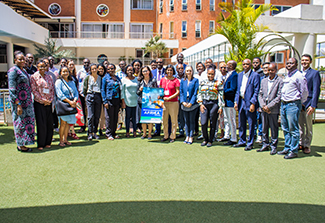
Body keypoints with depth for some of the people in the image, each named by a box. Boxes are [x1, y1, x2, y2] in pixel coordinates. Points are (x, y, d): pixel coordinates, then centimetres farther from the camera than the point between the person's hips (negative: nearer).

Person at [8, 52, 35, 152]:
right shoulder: (13, 70, -10)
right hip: (19, 101, -8)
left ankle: (21, 143, 21)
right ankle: (21, 145, 11)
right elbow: (12, 89, -16)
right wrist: (18, 104, -21)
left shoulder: (23, 71, 15)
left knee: (27, 120, 10)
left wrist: (30, 101, 14)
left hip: (27, 101, 8)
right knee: (20, 122, -1)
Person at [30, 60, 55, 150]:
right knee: (41, 124, -4)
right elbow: (34, 90, -5)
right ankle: (41, 144, 7)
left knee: (49, 123, 4)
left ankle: (48, 142, 16)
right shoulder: (34, 77, 1)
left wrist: (50, 100, -3)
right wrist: (43, 100, -11)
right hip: (39, 103, -4)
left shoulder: (49, 77, 13)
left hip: (49, 103, 4)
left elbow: (52, 90, 11)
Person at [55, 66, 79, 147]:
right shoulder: (59, 81, -1)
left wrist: (74, 101, -7)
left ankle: (65, 139, 15)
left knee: (69, 122, 6)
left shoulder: (72, 82, 17)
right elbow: (59, 94, -11)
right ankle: (61, 140, 4)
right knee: (63, 122, -7)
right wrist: (69, 101, -15)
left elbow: (76, 92, 12)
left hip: (72, 104, 5)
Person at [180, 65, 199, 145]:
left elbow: (195, 93, -6)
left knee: (192, 120, 2)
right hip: (185, 105, 3)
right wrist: (183, 102, -7)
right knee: (186, 121, 9)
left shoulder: (195, 80, -1)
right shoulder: (182, 81, 8)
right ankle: (187, 136, 18)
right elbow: (180, 92, 6)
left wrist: (191, 103, -12)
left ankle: (191, 137, 10)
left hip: (193, 104, -3)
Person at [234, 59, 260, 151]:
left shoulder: (255, 75, -5)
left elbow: (256, 91, -9)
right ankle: (242, 141, 27)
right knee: (241, 124, 14)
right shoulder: (240, 75, 14)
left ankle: (250, 143, 11)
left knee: (251, 124, 2)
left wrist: (253, 103, -16)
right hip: (241, 101, 6)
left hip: (249, 103, -6)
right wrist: (236, 102, 9)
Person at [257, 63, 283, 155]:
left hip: (273, 109, -5)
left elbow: (279, 96, -9)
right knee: (264, 128, 11)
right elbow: (260, 94, 11)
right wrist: (263, 105, -4)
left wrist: (269, 106, -13)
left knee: (274, 129, 3)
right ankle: (265, 145, 23)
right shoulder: (263, 81, 13)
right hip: (264, 109, 5)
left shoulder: (280, 81, -4)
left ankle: (273, 146, 13)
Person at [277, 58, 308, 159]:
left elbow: (304, 92, -7)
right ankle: (287, 148, 23)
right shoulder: (287, 76, 15)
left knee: (293, 129, -3)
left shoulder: (299, 76, -9)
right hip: (284, 104, 8)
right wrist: (282, 102, 17)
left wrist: (300, 103, 3)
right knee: (285, 128, 13)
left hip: (293, 105, -8)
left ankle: (294, 151, 5)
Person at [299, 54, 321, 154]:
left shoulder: (315, 73, -3)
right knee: (300, 125, 11)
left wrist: (313, 105, -15)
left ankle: (307, 145, 13)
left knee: (308, 125, 3)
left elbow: (316, 90, -8)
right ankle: (300, 143, 22)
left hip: (308, 103, -5)